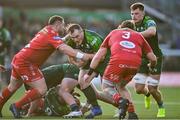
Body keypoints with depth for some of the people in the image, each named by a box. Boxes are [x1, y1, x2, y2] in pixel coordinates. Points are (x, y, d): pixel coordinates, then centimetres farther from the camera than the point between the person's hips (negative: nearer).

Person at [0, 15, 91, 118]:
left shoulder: (46, 30, 12)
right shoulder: (52, 34, -16)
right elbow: (63, 48, -32)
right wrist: (82, 56, -37)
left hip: (18, 59, 10)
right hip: (26, 63, -10)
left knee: (13, 87, 28)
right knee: (42, 90, -10)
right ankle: (16, 106, -4)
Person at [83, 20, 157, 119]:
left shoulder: (113, 33, 31)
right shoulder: (138, 36, 31)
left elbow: (98, 56, 27)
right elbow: (153, 58, 29)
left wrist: (89, 73, 32)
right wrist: (151, 66, 52)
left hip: (118, 61, -3)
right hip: (135, 63, 3)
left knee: (107, 86, 16)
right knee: (120, 86, 27)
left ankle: (120, 100, -14)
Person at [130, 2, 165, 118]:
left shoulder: (149, 22, -19)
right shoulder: (133, 25, 2)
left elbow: (152, 31, -44)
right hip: (142, 59, 5)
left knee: (153, 89, -8)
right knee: (139, 89, -1)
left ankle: (161, 108, 22)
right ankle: (147, 95, 36)